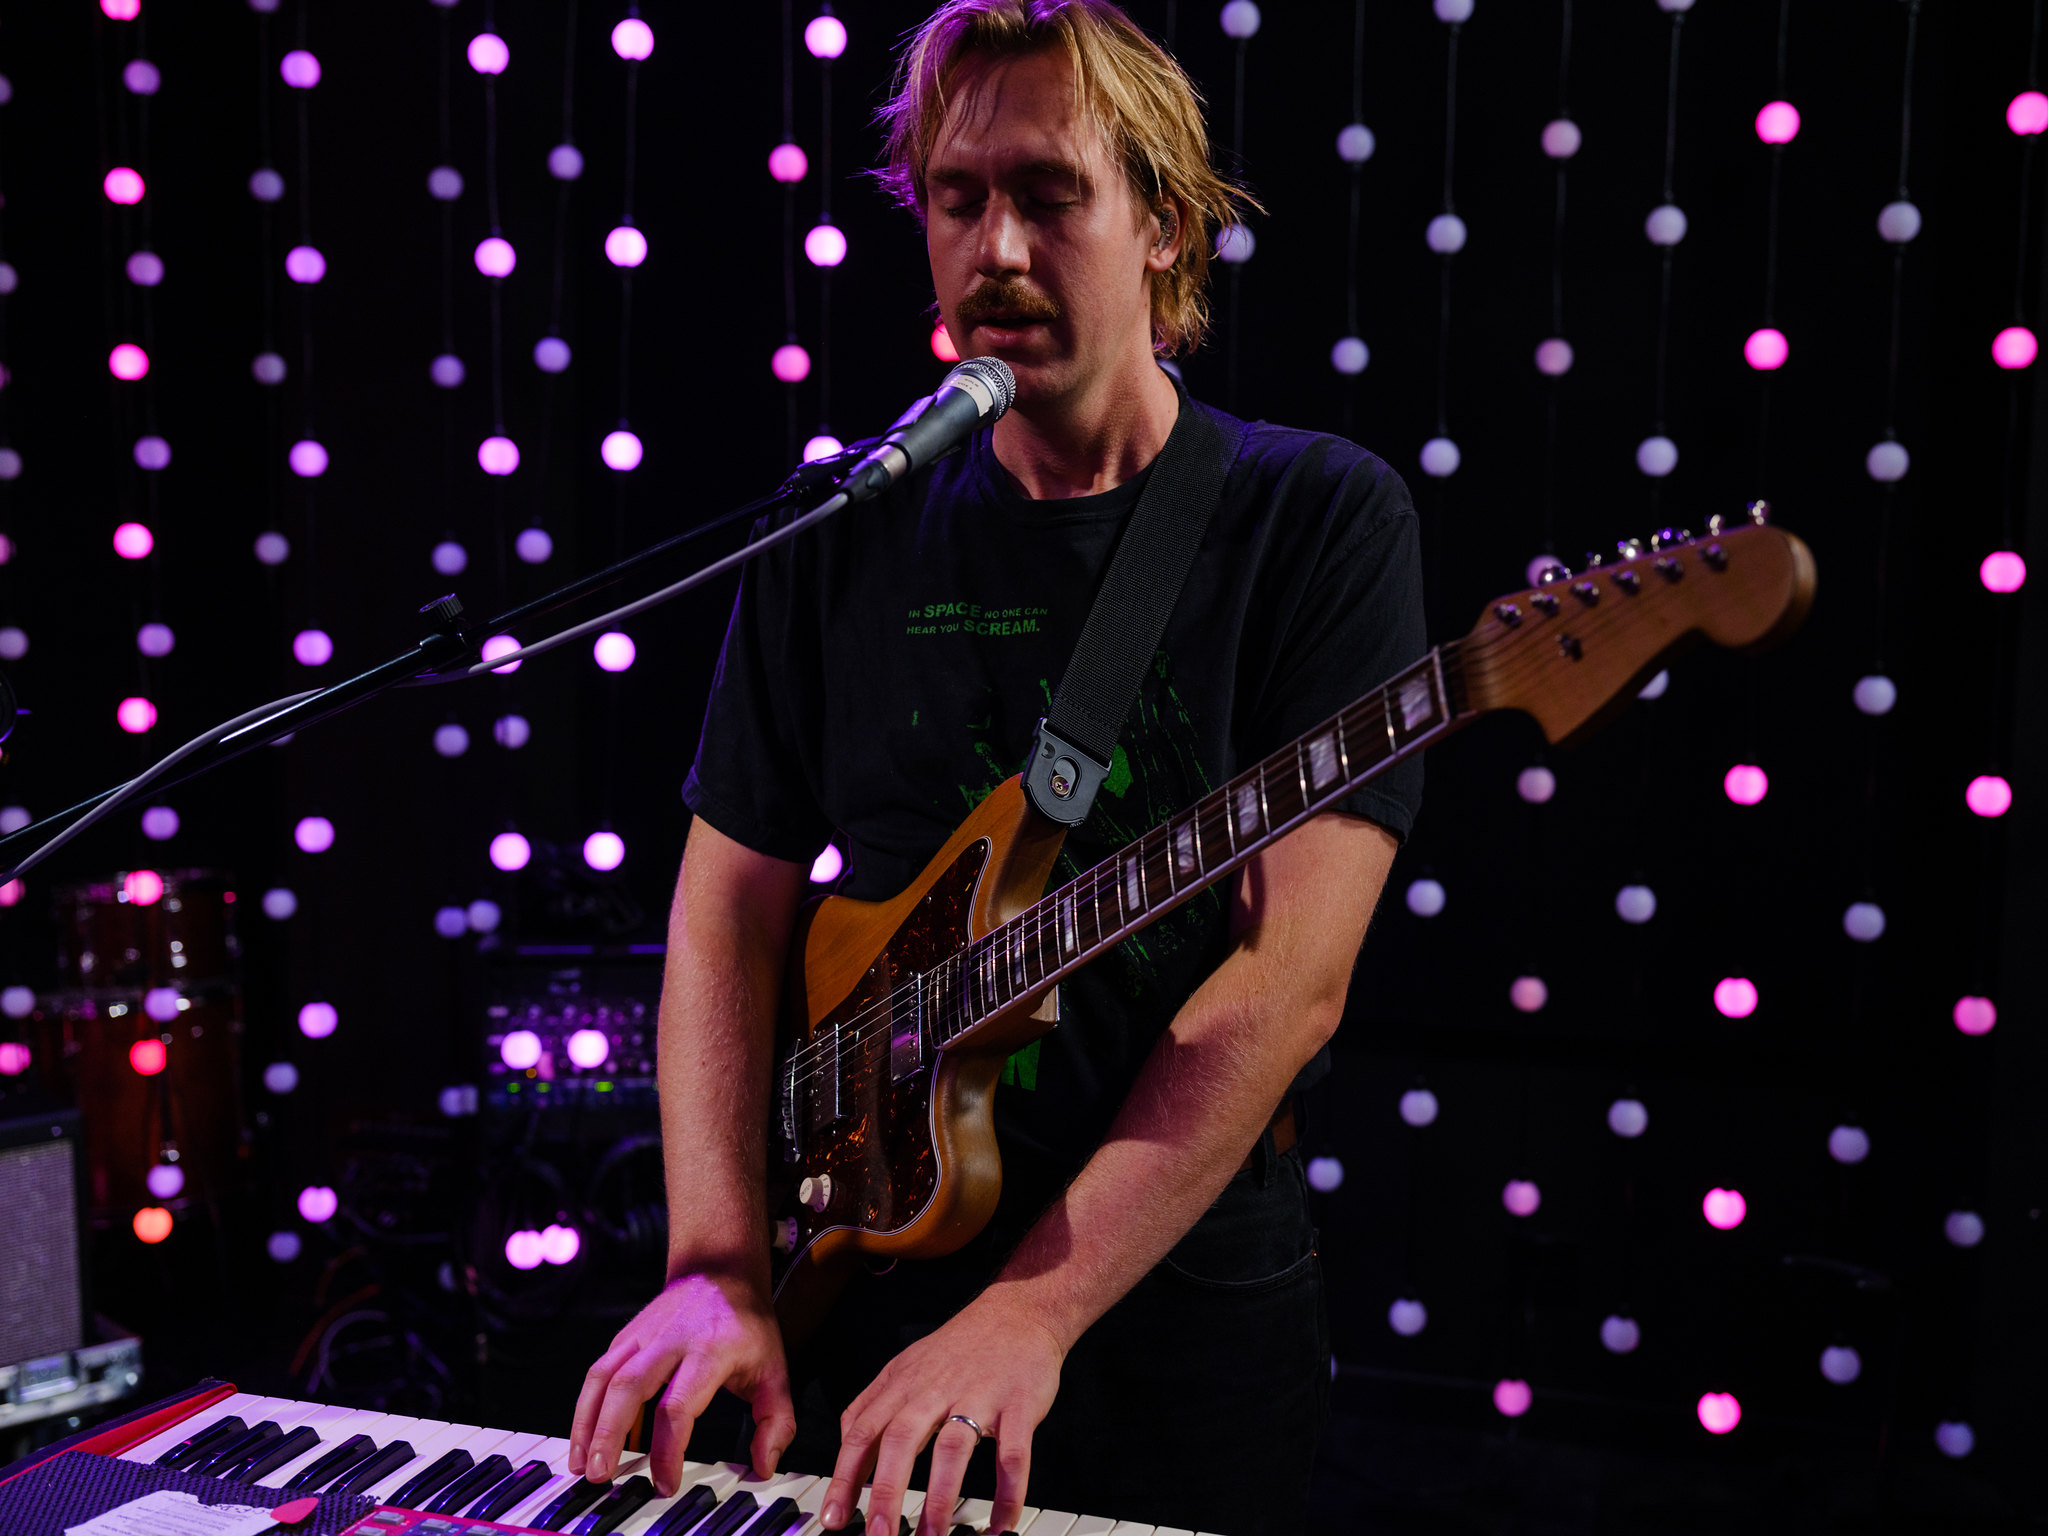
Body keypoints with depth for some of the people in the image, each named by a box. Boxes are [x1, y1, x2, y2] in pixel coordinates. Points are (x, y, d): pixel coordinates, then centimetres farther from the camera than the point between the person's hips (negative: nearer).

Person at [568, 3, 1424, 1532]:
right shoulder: (842, 537, 2)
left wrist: (1032, 1314, -24)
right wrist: (719, 1269, -12)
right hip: (871, 1288, 3)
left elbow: (1291, 977, -18)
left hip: (1185, 1313, -2)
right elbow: (729, 906, 2)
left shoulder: (1319, 519, -9)